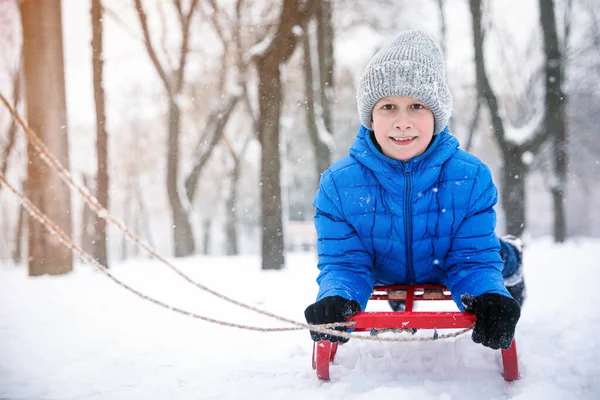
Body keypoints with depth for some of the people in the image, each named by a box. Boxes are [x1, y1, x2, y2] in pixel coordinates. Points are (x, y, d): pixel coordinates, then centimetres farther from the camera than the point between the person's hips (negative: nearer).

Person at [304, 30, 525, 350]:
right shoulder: (338, 184, -32)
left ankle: (510, 263, 44)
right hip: (384, 277, 1)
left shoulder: (472, 178, -32)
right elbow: (343, 262, -28)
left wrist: (490, 298, -51)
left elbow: (472, 260, -27)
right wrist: (336, 299, -53)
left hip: (447, 273, 0)